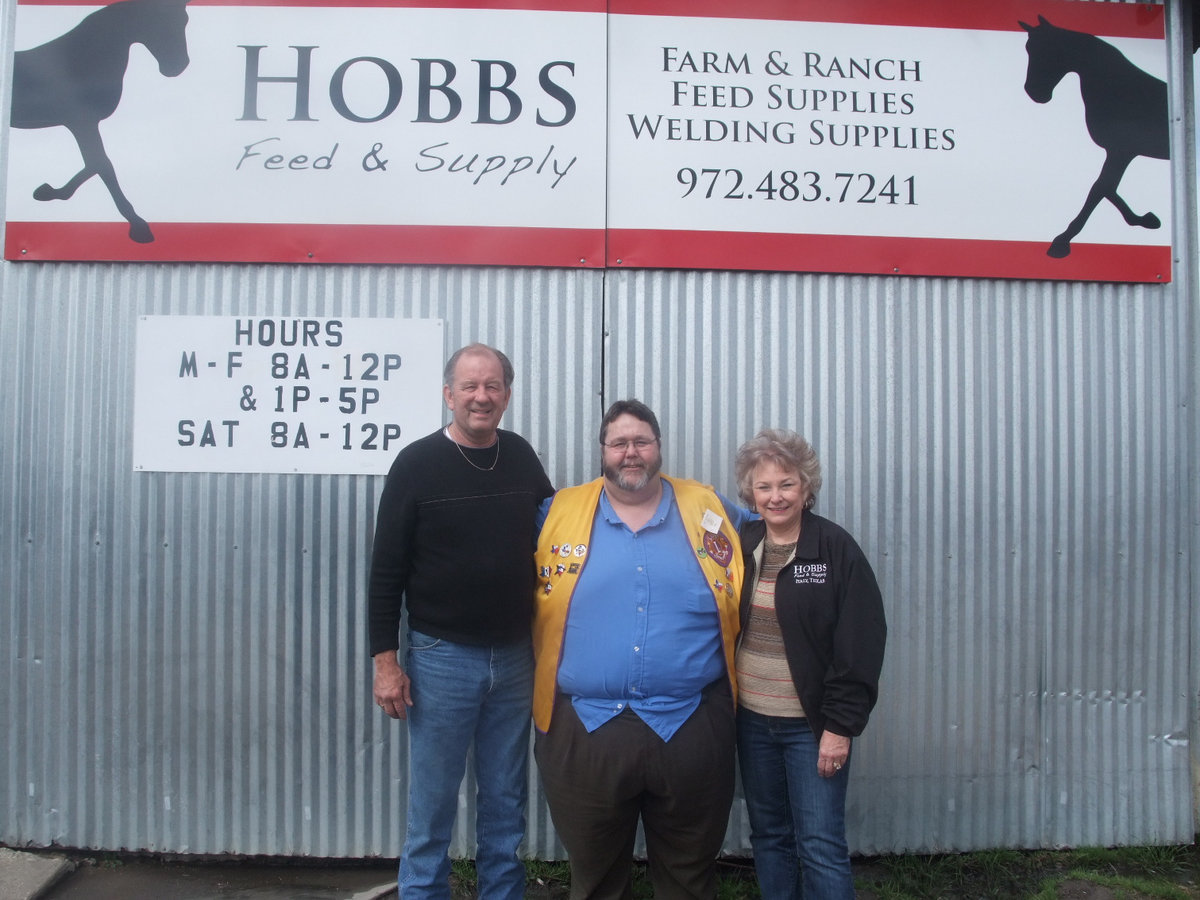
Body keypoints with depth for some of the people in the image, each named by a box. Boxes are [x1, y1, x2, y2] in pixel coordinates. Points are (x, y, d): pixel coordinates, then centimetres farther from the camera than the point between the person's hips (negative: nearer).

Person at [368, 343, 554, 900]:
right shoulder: (417, 464, -7)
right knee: (432, 808, 7)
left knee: (506, 806, 15)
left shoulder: (521, 456, 3)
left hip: (514, 659, 4)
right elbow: (386, 571, -6)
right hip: (441, 658, -3)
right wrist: (386, 660, -9)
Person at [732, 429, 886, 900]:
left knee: (820, 846, -1)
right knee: (769, 834, 15)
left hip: (812, 724, -4)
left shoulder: (836, 549, -10)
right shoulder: (741, 547, 3)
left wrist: (840, 725, -14)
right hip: (751, 720, 4)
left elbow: (861, 645, -11)